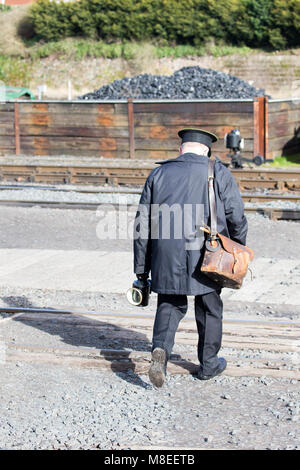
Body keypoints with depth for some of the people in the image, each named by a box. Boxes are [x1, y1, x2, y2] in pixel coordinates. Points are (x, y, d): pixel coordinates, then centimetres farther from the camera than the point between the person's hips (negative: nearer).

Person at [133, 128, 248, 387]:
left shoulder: (158, 174, 10)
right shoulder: (219, 173, 3)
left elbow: (143, 223, 9)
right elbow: (236, 217, -1)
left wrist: (141, 269, 13)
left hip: (167, 255, 2)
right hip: (206, 256, -2)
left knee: (170, 305, 13)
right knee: (209, 308, 14)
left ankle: (160, 348, -12)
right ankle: (208, 364, 25)